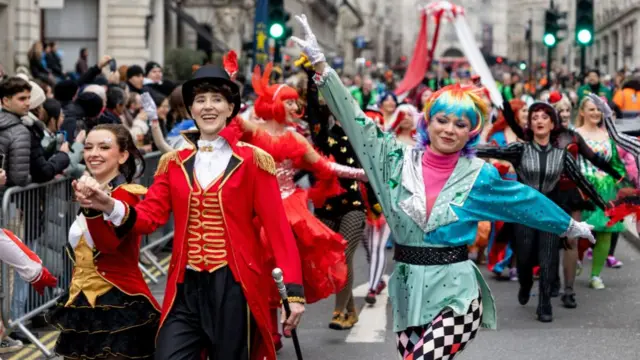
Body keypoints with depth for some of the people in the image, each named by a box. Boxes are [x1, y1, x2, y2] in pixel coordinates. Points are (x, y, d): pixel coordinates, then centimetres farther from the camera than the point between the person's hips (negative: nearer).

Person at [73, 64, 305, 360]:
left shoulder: (252, 160, -3)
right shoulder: (175, 162, 9)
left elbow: (277, 225, -7)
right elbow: (149, 215, -2)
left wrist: (293, 290, -14)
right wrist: (109, 206, -23)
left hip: (234, 288, -3)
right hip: (186, 289, 3)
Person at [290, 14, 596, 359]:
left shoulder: (479, 175, -1)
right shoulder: (399, 160, 1)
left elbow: (525, 200, 12)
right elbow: (355, 120, -2)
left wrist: (570, 226, 22)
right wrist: (320, 63, -7)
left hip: (456, 294, -3)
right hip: (408, 291, 3)